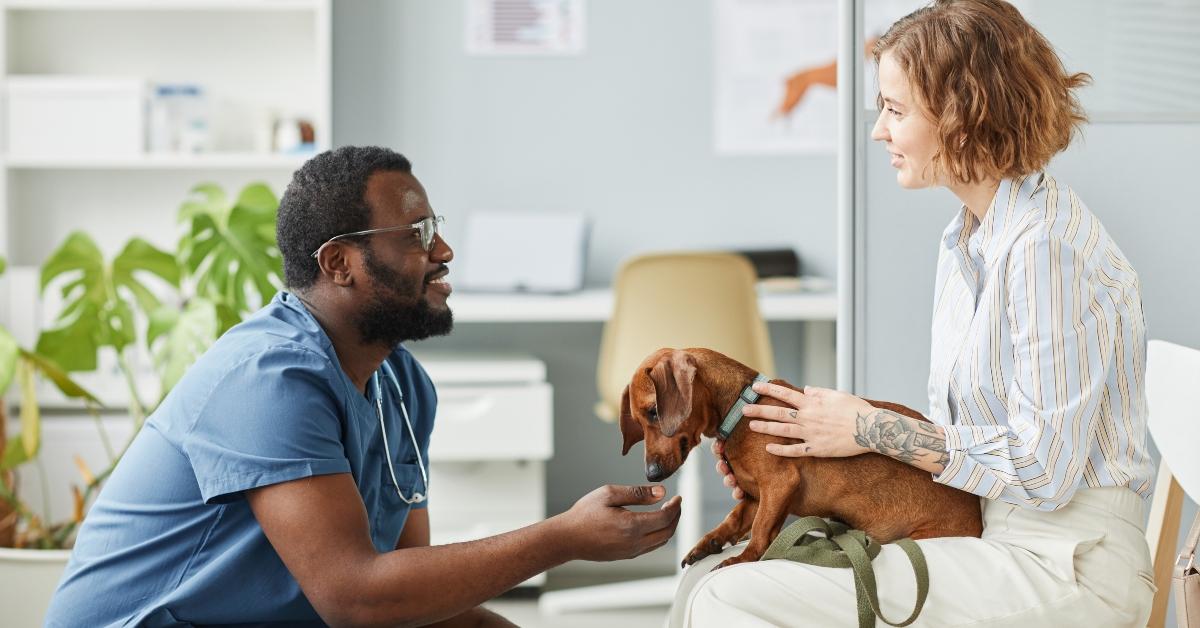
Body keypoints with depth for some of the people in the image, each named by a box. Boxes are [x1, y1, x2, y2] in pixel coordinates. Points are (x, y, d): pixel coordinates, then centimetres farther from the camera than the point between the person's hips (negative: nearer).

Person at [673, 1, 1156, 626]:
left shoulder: (1047, 245, -17)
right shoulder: (964, 240, 13)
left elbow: (1042, 469, -20)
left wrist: (873, 429, -12)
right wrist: (817, 442, 4)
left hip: (1064, 568, -9)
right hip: (991, 538, 9)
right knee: (708, 576, 0)